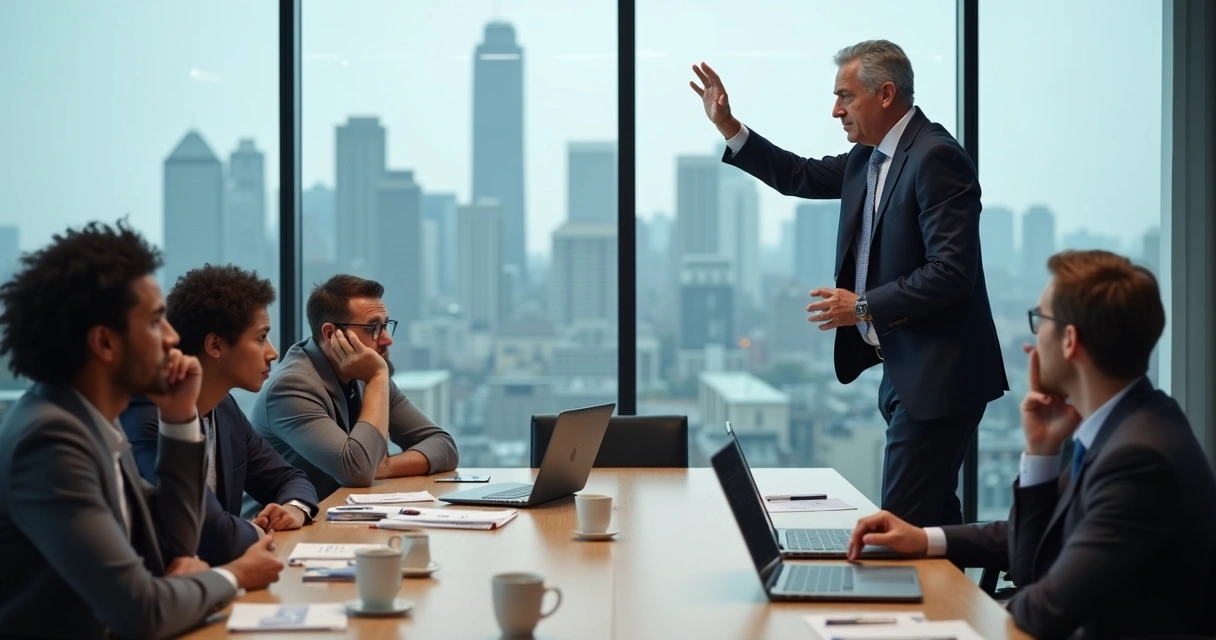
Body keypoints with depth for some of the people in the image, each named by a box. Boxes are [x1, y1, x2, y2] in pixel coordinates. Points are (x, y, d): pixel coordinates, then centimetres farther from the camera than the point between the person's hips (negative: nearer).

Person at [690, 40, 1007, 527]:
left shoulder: (936, 158, -18)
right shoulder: (870, 157, 11)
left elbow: (951, 272, -24)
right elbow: (802, 177, 23)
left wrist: (864, 307, -18)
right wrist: (727, 126, 14)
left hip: (937, 376, -10)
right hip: (904, 372, 10)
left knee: (904, 523, -10)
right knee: (932, 517, 16)